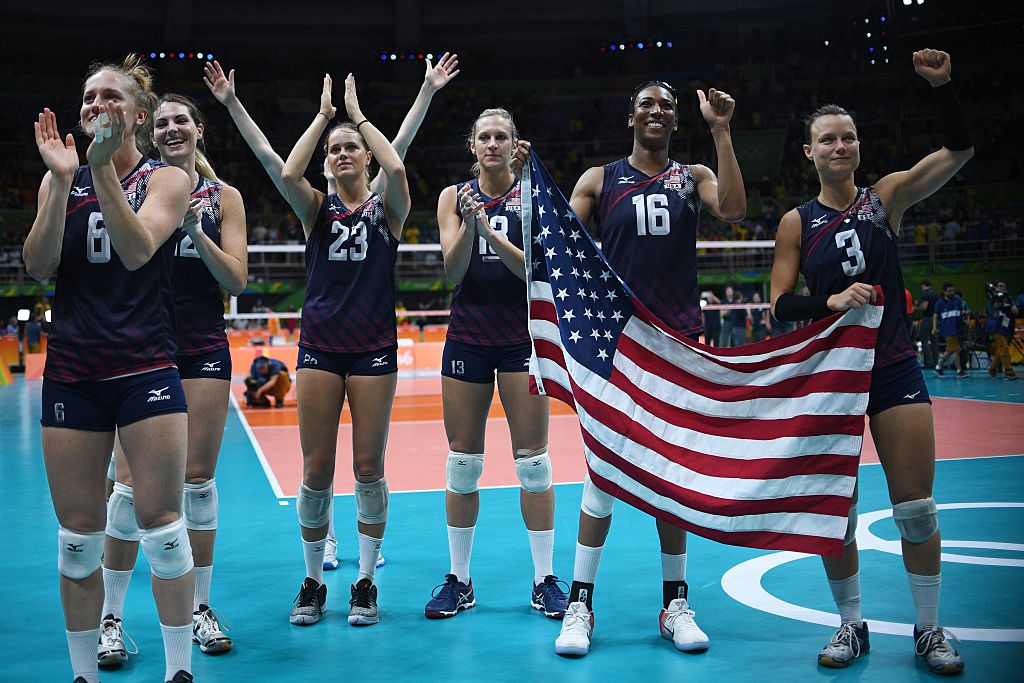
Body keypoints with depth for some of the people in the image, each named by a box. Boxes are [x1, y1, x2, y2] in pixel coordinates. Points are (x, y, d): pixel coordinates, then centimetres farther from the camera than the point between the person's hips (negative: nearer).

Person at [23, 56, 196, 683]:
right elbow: (39, 266, -5)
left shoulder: (167, 179, 2)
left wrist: (103, 167, -24)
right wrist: (64, 179, -13)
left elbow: (136, 249, -16)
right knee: (78, 536, 5)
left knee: (162, 524, -4)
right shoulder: (60, 181, 11)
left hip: (146, 368, -3)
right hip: (71, 373, 3)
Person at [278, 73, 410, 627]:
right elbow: (289, 174, -14)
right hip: (319, 347, 1)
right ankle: (312, 582, 18)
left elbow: (396, 169, -17)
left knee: (368, 467, 2)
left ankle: (365, 582, 15)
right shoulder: (317, 208, 8)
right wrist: (323, 115, -4)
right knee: (316, 470, 3)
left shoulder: (387, 208, 5)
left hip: (373, 348, -1)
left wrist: (358, 113, -6)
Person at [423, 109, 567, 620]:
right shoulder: (454, 196, 6)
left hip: (522, 338, -1)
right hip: (468, 339, 2)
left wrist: (490, 230, -20)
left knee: (533, 462, -1)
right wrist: (468, 224, -20)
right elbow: (452, 272, -4)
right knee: (462, 464, 5)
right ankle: (459, 581, 16)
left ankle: (544, 581, 9)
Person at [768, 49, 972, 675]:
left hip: (894, 367, 0)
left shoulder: (886, 196, 3)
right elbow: (780, 304, -1)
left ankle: (929, 629, 18)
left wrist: (942, 86, -19)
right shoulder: (797, 223, 2)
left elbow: (959, 152, -8)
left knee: (916, 508, 1)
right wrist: (829, 301, -18)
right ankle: (852, 625, 21)